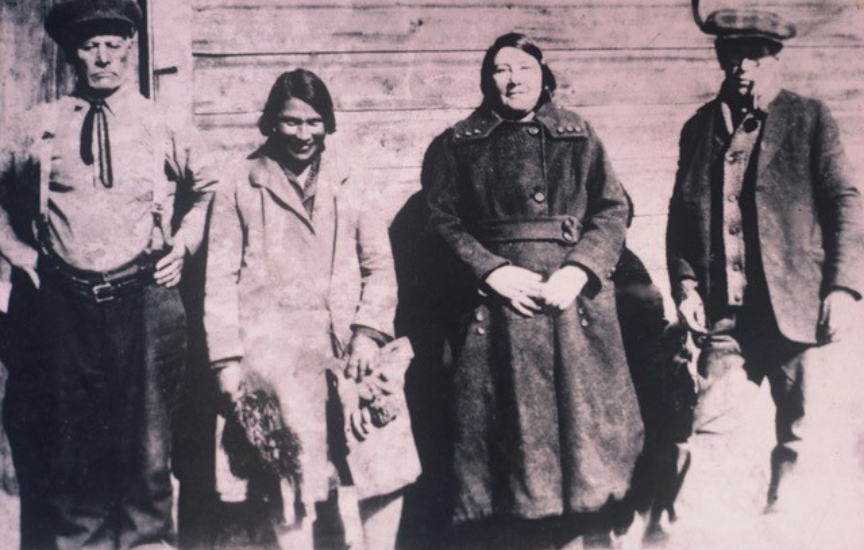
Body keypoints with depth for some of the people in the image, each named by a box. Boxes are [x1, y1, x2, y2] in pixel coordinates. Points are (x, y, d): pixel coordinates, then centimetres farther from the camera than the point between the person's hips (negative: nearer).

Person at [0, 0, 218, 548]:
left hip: (144, 299, -1)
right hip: (61, 303, 1)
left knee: (145, 435, 7)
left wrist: (183, 244, 8)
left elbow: (208, 186, 18)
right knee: (68, 438, 9)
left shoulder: (163, 127, 4)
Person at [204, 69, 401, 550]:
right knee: (291, 480, -6)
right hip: (273, 356, -2)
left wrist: (369, 331, -5)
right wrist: (227, 359, -3)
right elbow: (221, 281, 5)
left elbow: (380, 267, 11)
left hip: (345, 351, 2)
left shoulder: (350, 188, 14)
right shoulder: (241, 191, 8)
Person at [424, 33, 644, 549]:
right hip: (498, 305, -1)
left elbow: (613, 210, 6)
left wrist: (578, 271, -10)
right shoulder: (459, 144, 9)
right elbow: (445, 221, 2)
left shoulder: (577, 135, 11)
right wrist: (494, 272, -12)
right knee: (504, 430, -1)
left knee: (585, 419, 1)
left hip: (575, 304, 1)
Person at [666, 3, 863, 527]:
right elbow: (682, 213, 12)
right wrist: (685, 285, -1)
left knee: (797, 437, 8)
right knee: (711, 434, -4)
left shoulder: (810, 119, 3)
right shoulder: (700, 127, 12)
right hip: (727, 313, 2)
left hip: (796, 308, -2)